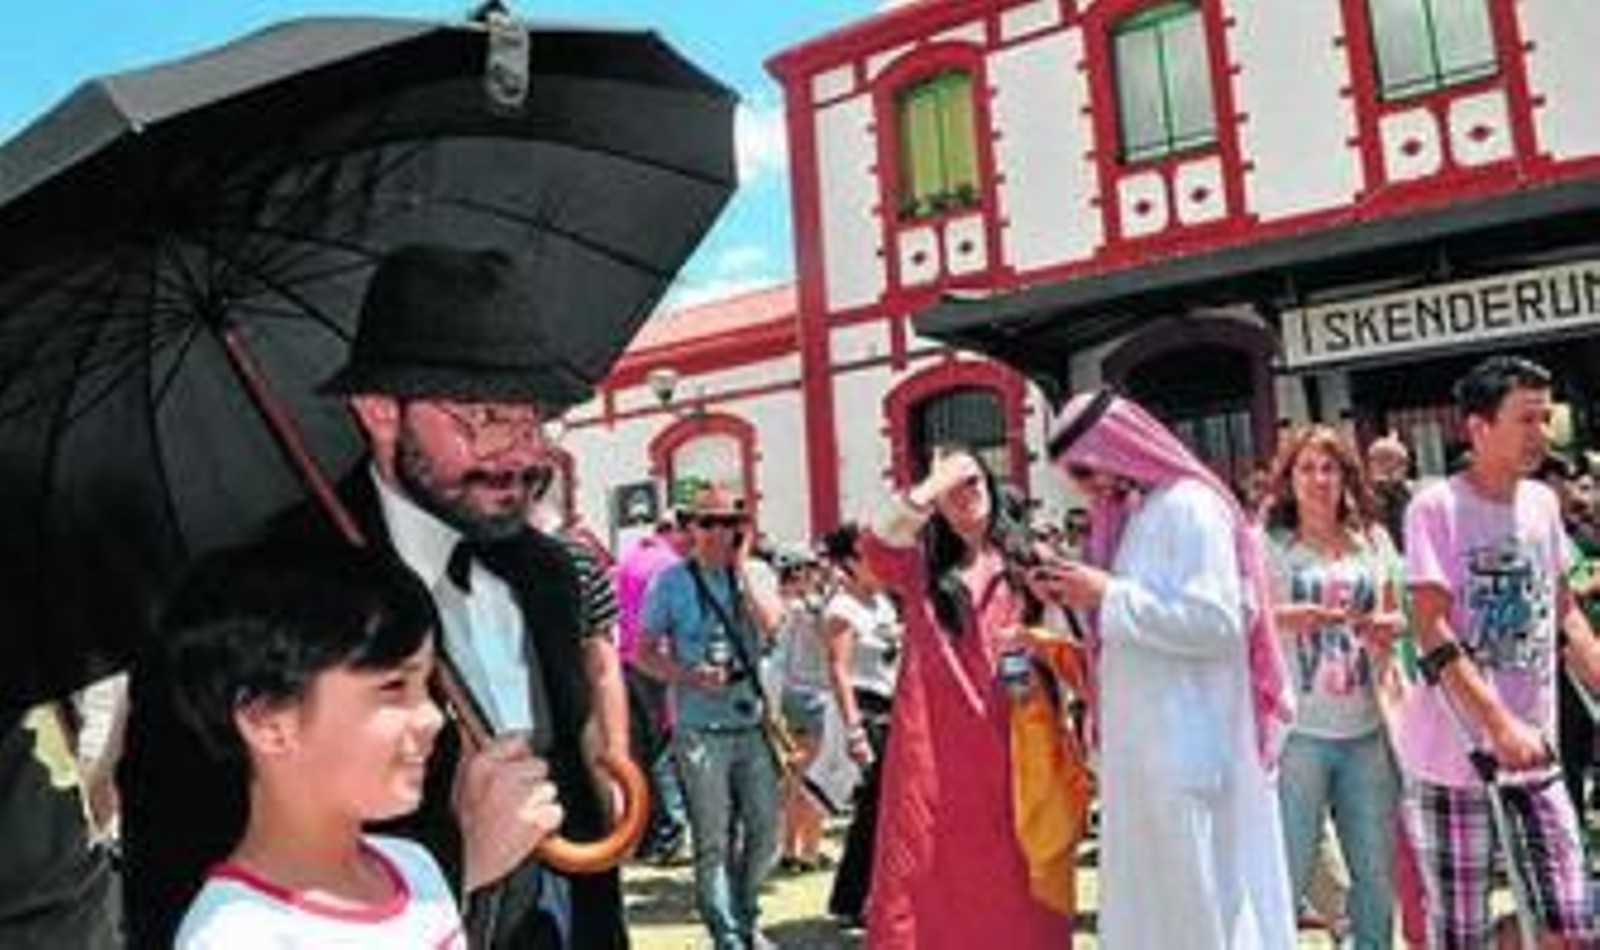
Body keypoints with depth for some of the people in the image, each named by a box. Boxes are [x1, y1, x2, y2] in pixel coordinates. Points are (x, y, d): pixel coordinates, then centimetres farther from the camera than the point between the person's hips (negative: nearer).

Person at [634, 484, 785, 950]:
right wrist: (689, 676, -16)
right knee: (714, 842, 2)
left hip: (753, 724, 4)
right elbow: (645, 653, -1)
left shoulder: (753, 575, 8)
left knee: (765, 831, 10)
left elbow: (770, 622, -11)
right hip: (701, 729, -3)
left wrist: (741, 568, -10)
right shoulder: (671, 581, -2)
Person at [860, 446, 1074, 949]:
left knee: (1004, 874, 8)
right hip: (932, 740, -1)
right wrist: (929, 488, -14)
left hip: (999, 738, 1)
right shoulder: (920, 564, 6)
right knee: (929, 868, 3)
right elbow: (875, 549, -15)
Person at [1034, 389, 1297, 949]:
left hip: (1188, 750, -9)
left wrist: (1110, 595, -18)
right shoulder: (1134, 514, 14)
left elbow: (1215, 622, -23)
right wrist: (1077, 601, 5)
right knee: (1150, 901, 17)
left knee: (1200, 902, 1)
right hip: (1144, 747, 9)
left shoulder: (1189, 505, -13)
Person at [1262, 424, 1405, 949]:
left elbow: (1394, 614, 20)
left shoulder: (1373, 540, 11)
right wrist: (1282, 617, -25)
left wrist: (1390, 627, -3)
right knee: (1288, 872, -1)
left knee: (1379, 871, 13)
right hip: (1297, 730, -4)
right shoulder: (1267, 543, -2)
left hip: (1366, 729, 5)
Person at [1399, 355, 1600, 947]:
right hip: (1455, 755, -6)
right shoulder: (1436, 506, -11)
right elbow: (1432, 631, -17)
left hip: (1534, 754, 6)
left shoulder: (1542, 503, 8)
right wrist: (1500, 723, -24)